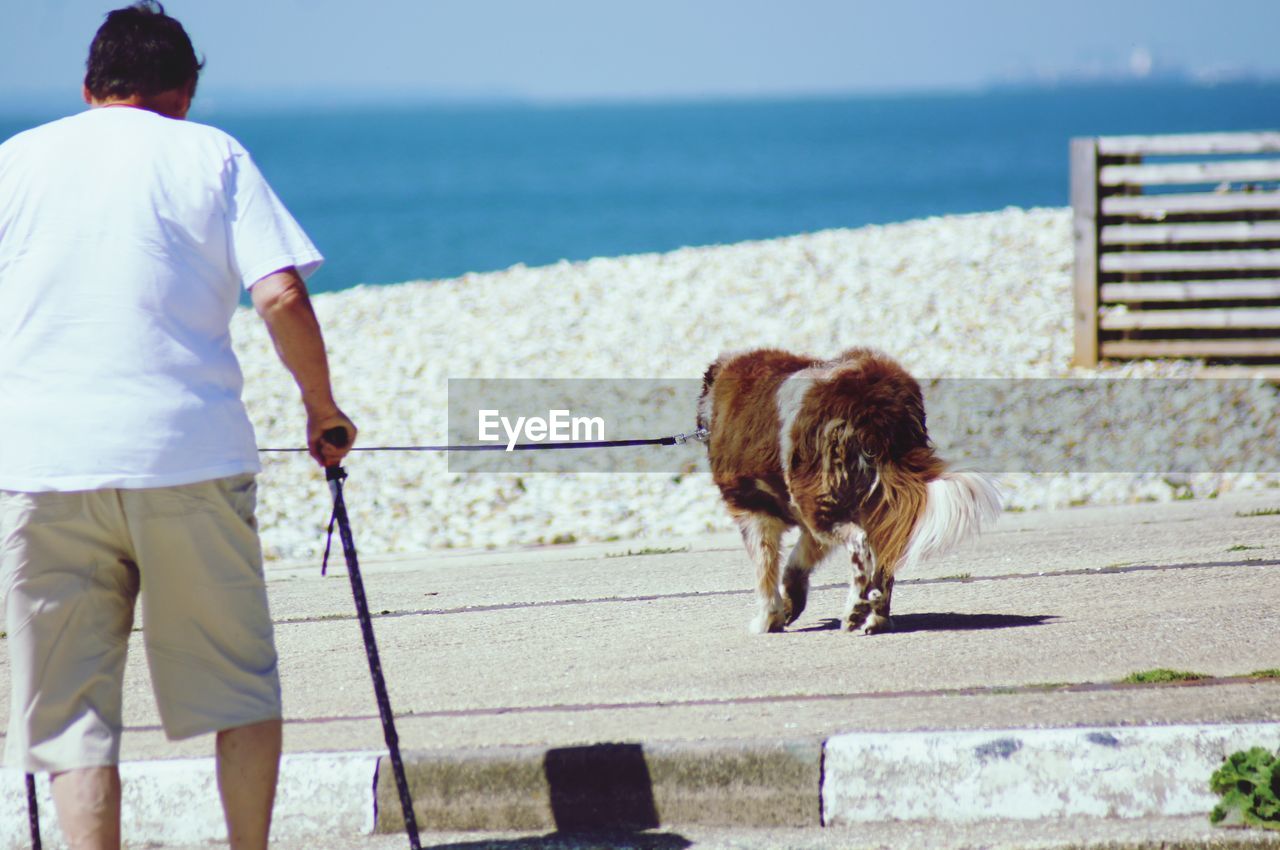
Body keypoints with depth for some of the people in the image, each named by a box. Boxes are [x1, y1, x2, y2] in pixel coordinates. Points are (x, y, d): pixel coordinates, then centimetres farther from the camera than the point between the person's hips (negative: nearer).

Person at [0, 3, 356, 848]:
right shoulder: (213, 154, 9)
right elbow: (282, 297, -3)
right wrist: (323, 410, 10)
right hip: (189, 454, -1)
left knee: (70, 709, 3)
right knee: (237, 680, 14)